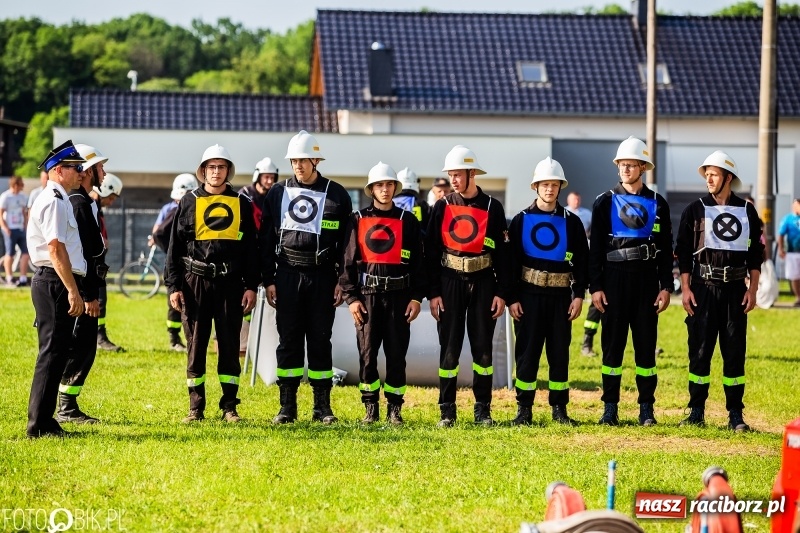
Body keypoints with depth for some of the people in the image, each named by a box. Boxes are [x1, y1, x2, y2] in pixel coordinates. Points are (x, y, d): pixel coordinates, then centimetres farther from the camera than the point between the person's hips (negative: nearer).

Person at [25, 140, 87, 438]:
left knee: (57, 351, 13)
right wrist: (73, 291, -22)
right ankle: (39, 425, -6)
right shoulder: (54, 202, -13)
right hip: (55, 282, -11)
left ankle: (42, 421, 19)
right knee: (53, 352, -8)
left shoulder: (58, 201, 19)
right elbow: (56, 249, -20)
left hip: (54, 283, 11)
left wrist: (74, 289, 18)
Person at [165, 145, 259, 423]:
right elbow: (175, 247, 5)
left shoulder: (242, 205, 9)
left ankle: (229, 407, 9)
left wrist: (251, 286, 2)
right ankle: (196, 407, 7)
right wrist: (173, 286, -1)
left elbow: (251, 248, 9)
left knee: (230, 345, 3)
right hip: (195, 282, -1)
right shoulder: (189, 202, 6)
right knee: (196, 345, 2)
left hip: (231, 284, 1)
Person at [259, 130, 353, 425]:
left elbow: (347, 242, 2)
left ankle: (322, 406, 9)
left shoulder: (336, 195, 2)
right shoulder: (278, 193, 7)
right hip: (287, 275, 1)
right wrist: (268, 280, 2)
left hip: (322, 276, -1)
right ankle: (287, 406, 7)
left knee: (320, 340, 3)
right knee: (288, 340, 2)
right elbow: (267, 239, 7)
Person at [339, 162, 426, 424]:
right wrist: (351, 297, -3)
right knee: (367, 353, -1)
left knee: (397, 353, 1)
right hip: (367, 294, 0)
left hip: (399, 294, 0)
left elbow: (418, 262, 6)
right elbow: (348, 260, 5)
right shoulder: (358, 219, 6)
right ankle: (370, 408, 9)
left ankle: (394, 409, 10)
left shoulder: (408, 220, 7)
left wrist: (417, 297, -1)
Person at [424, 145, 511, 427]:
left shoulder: (492, 207, 1)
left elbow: (503, 254, 2)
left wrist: (501, 293, -3)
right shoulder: (442, 207, 3)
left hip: (483, 283, 0)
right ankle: (447, 411, 6)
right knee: (449, 348, 0)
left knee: (482, 348, 3)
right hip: (450, 283, 0)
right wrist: (433, 293, -3)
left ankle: (483, 410, 11)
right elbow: (431, 252, 3)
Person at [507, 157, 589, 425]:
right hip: (529, 294, -1)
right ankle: (524, 409, 5)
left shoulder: (571, 222, 5)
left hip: (561, 295, 1)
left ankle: (559, 409, 10)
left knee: (560, 352, 4)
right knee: (527, 351, 0)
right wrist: (512, 298, -5)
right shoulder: (521, 220, 3)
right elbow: (511, 261, 2)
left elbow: (582, 260, 5)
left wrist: (579, 295, -3)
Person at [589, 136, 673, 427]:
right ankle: (610, 408, 6)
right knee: (612, 344, 1)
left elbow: (666, 249, 6)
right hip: (614, 279, -1)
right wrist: (595, 287, -4)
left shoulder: (657, 203, 6)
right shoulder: (606, 202, 4)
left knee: (646, 343, 3)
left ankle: (646, 408, 9)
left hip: (647, 280, 1)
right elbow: (595, 248, 2)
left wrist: (666, 287, -1)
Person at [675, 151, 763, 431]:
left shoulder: (747, 211, 6)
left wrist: (753, 290, 1)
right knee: (699, 350, 0)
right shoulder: (695, 210, 3)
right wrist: (685, 289, -5)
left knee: (735, 351, 2)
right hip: (703, 288, -1)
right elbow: (683, 252, 2)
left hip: (735, 289, 1)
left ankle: (735, 414, 7)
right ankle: (696, 411, 8)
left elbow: (755, 253, 8)